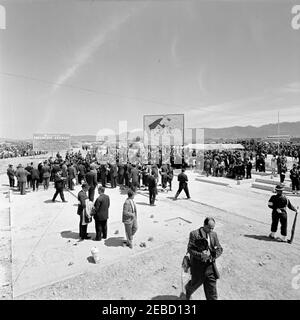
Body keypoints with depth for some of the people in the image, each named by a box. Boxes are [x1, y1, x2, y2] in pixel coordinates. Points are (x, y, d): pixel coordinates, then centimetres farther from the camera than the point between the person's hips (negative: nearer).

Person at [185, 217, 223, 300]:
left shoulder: (214, 234, -1)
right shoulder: (194, 234, -16)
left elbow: (219, 249, 3)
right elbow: (190, 249, -15)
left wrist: (212, 256, -14)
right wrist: (201, 255, -27)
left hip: (210, 265, 3)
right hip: (198, 265, -3)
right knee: (196, 282, 18)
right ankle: (188, 289, 52)